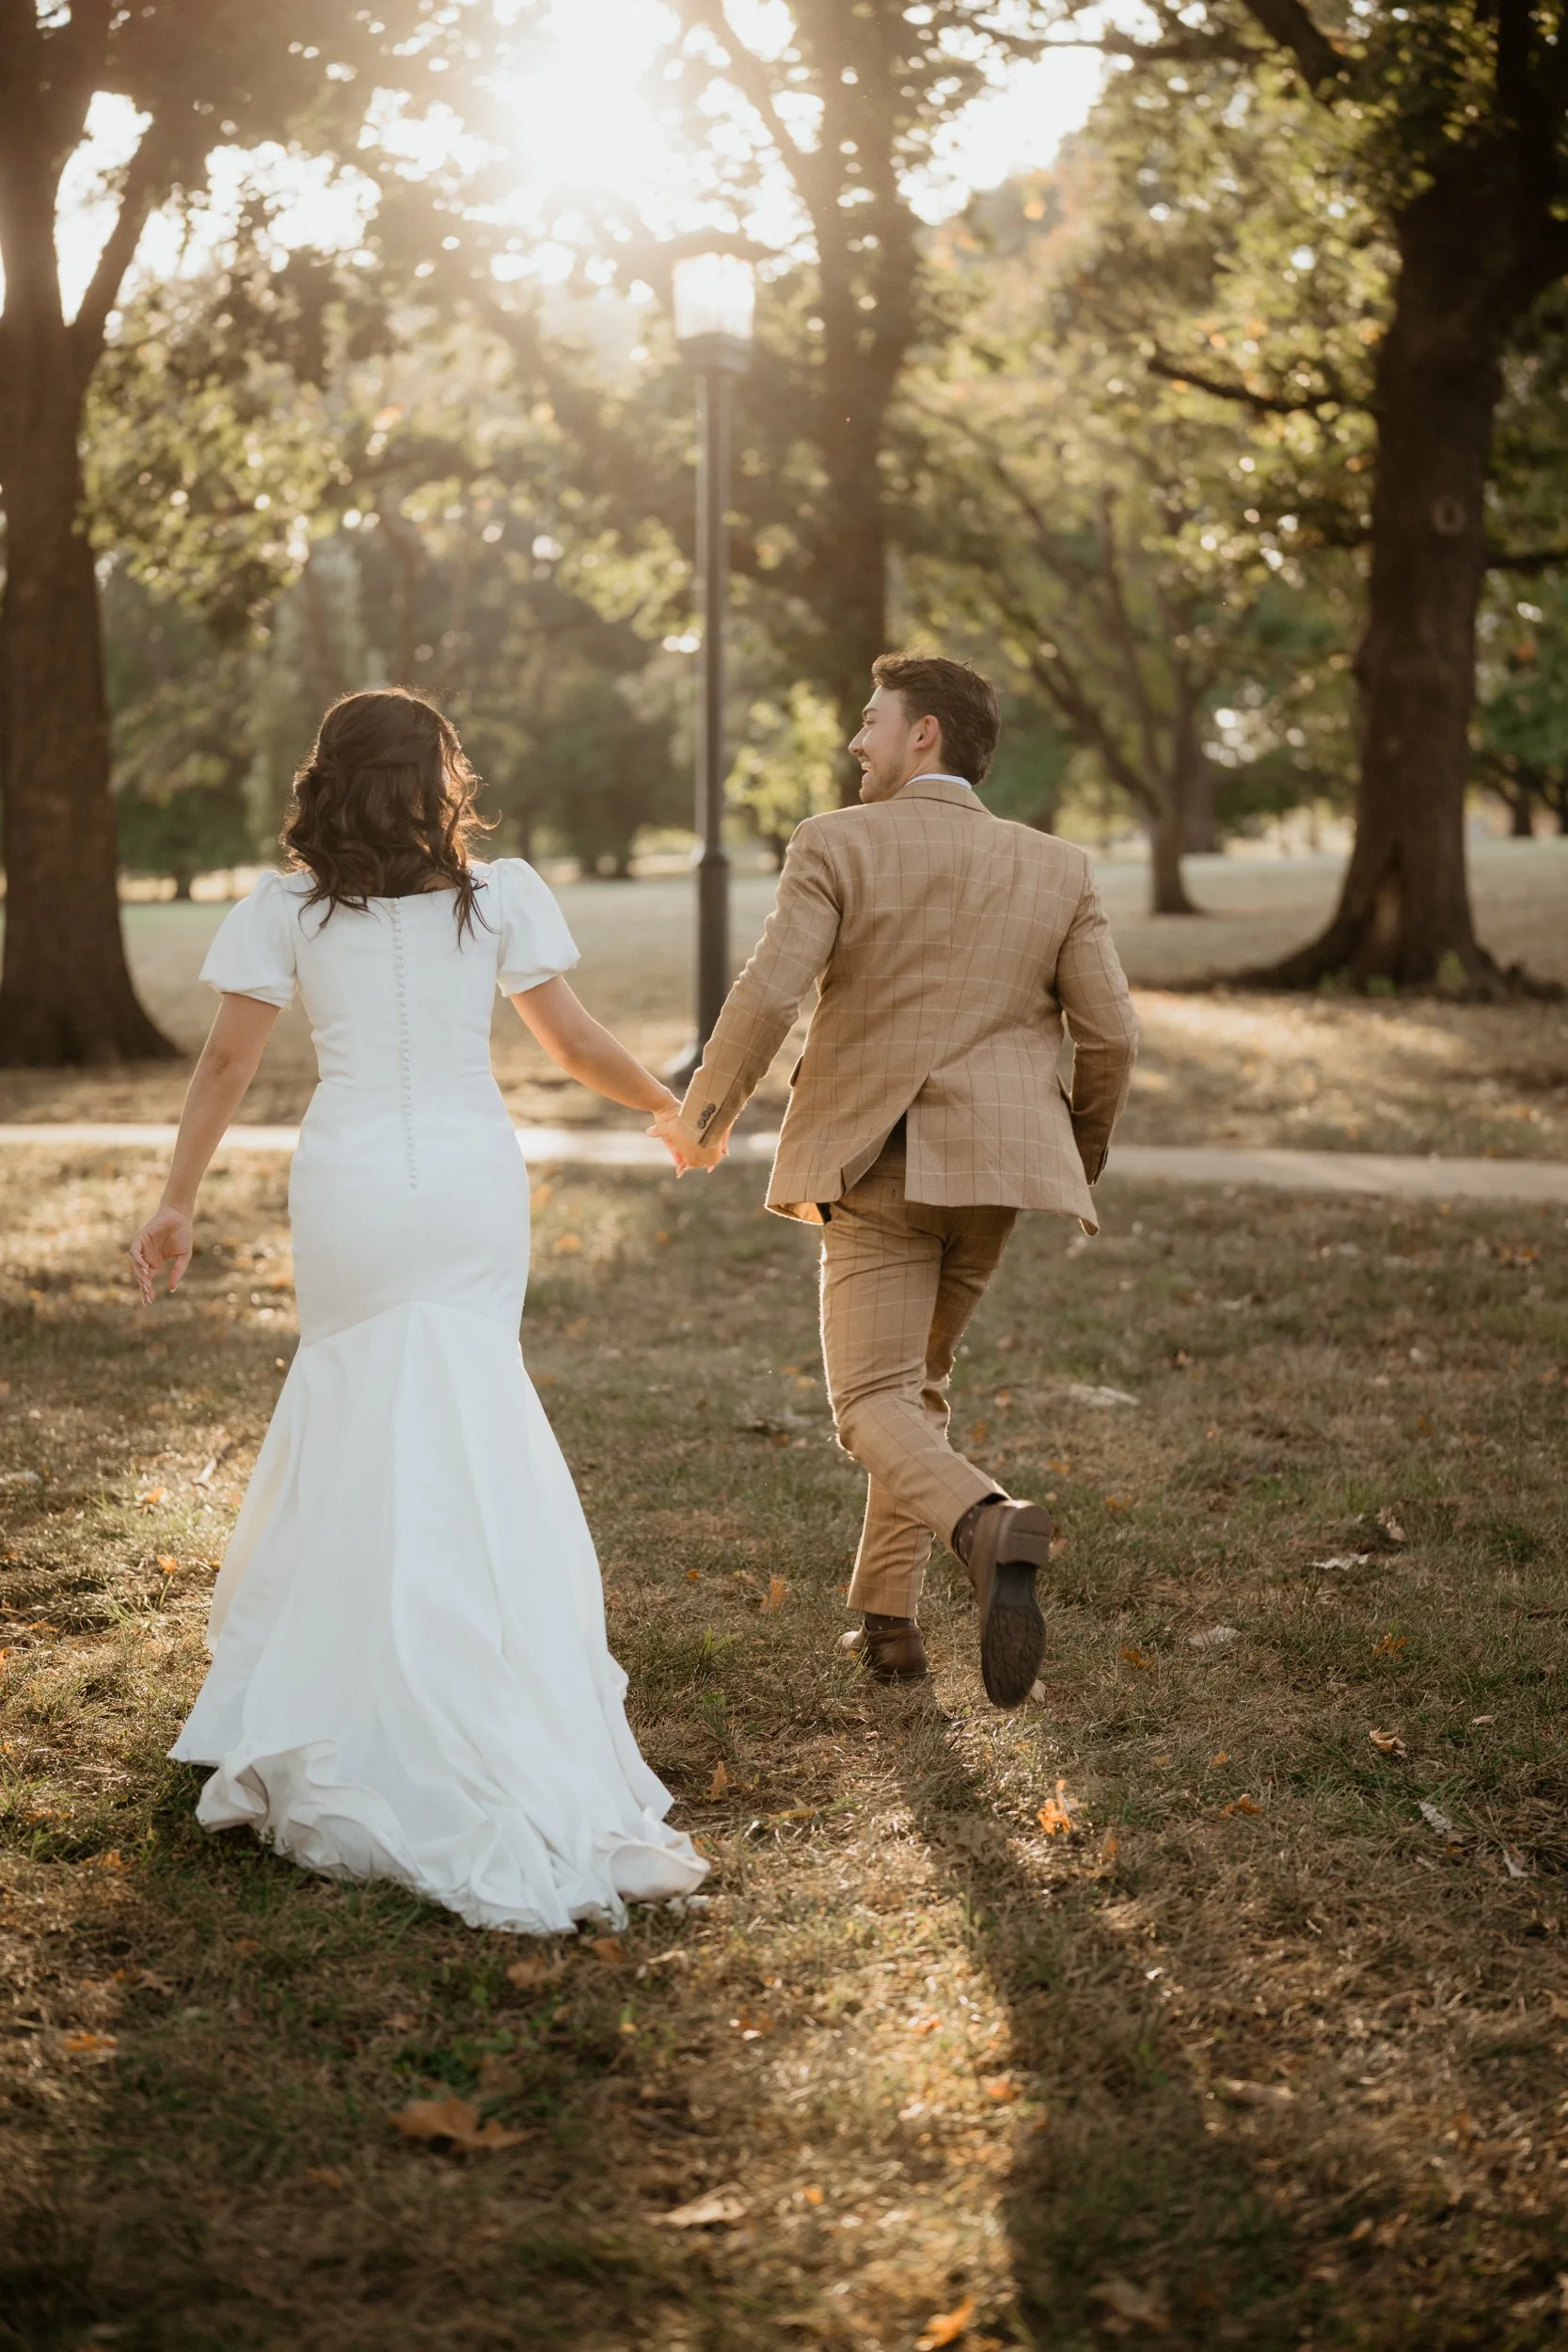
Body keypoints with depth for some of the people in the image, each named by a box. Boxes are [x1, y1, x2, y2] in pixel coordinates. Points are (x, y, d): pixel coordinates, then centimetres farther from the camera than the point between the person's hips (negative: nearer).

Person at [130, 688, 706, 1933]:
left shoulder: (288, 907, 0)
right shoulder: (501, 893, -1)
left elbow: (228, 1061, -1)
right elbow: (577, 1045, 1)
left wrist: (179, 1201, 6)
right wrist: (674, 1107, 17)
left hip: (351, 1187, 0)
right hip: (474, 1184, 0)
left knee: (366, 1423, 10)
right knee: (456, 1456, 7)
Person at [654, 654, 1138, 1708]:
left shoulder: (838, 844, -4)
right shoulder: (1059, 869, 6)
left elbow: (768, 996, -12)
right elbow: (1111, 1034, 1)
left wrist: (703, 1117, 4)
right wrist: (1084, 1150, 20)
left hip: (875, 1167, -4)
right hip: (994, 1165, 4)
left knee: (876, 1404, -5)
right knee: (919, 1384, 21)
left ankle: (991, 1524, -35)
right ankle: (887, 1618, 22)